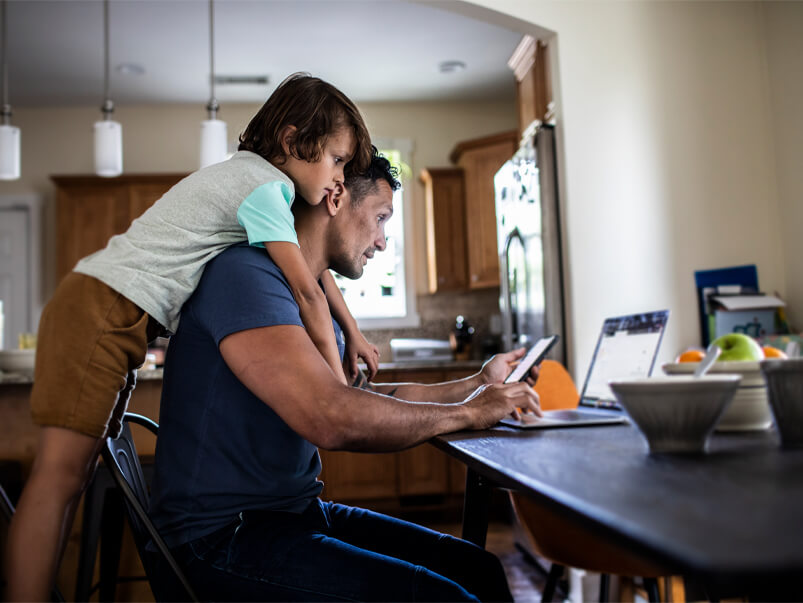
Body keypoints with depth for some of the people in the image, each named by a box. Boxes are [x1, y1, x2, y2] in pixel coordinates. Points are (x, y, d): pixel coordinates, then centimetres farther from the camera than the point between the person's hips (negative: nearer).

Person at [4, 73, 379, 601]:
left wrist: (353, 332, 23)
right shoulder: (263, 185, -13)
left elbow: (314, 266, 23)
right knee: (61, 472, -11)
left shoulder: (256, 175, 17)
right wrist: (338, 383, -5)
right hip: (104, 306, -10)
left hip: (120, 319, 10)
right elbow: (305, 291, -13)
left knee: (79, 469, 7)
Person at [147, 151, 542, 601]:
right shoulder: (245, 273, -18)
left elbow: (365, 397, 19)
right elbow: (331, 418, -29)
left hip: (298, 512, 9)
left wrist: (475, 385, 13)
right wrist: (465, 413, -16)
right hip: (223, 539, -9)